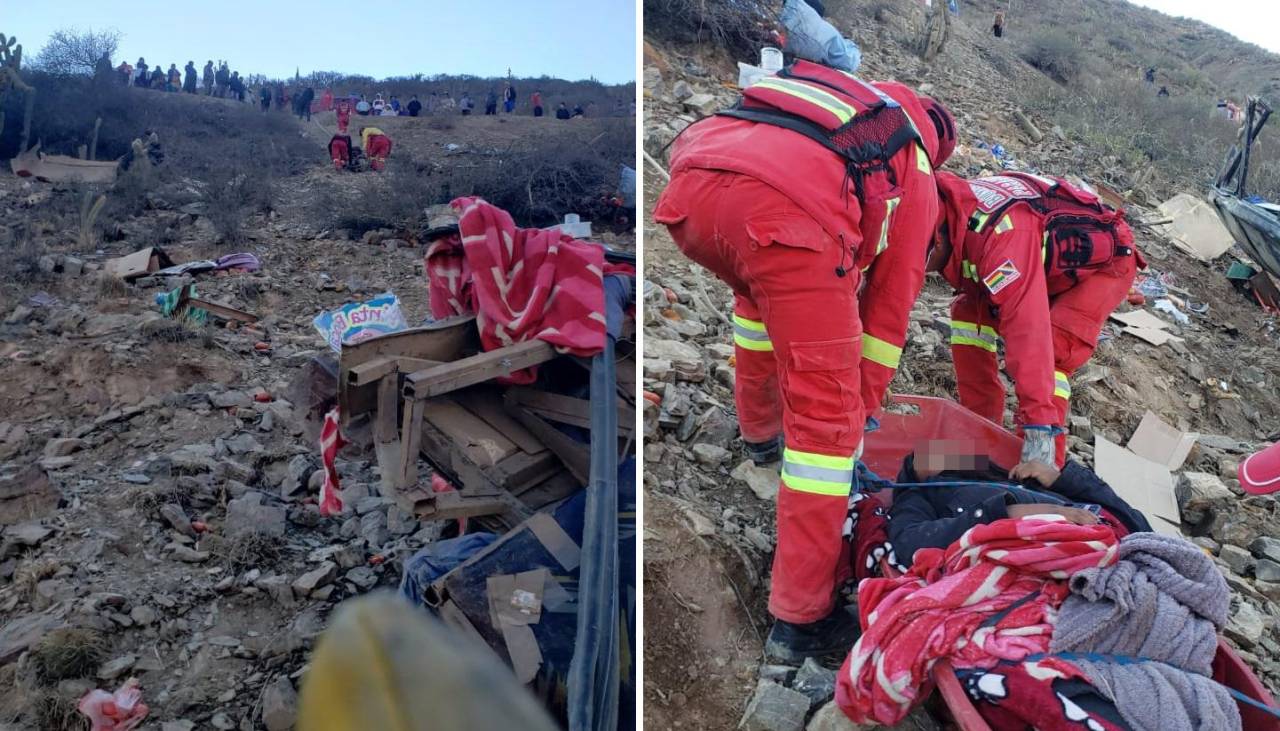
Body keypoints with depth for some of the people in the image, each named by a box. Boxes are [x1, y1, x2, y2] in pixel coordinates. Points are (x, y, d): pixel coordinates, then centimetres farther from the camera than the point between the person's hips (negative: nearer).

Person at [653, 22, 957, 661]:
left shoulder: (834, 91, 44)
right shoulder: (915, 172, 30)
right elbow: (890, 300, 30)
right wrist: (866, 403, 40)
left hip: (688, 183, 6)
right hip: (786, 210, -6)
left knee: (760, 295, 39)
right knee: (826, 415, 6)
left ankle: (760, 433, 55)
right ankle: (800, 621, 11)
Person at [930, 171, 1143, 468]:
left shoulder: (1002, 237, -41)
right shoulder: (951, 211, -16)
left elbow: (1028, 330, -47)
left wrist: (1039, 429, -49)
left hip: (1104, 263, -8)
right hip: (1049, 263, 8)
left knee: (1049, 355, -25)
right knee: (969, 311, -3)